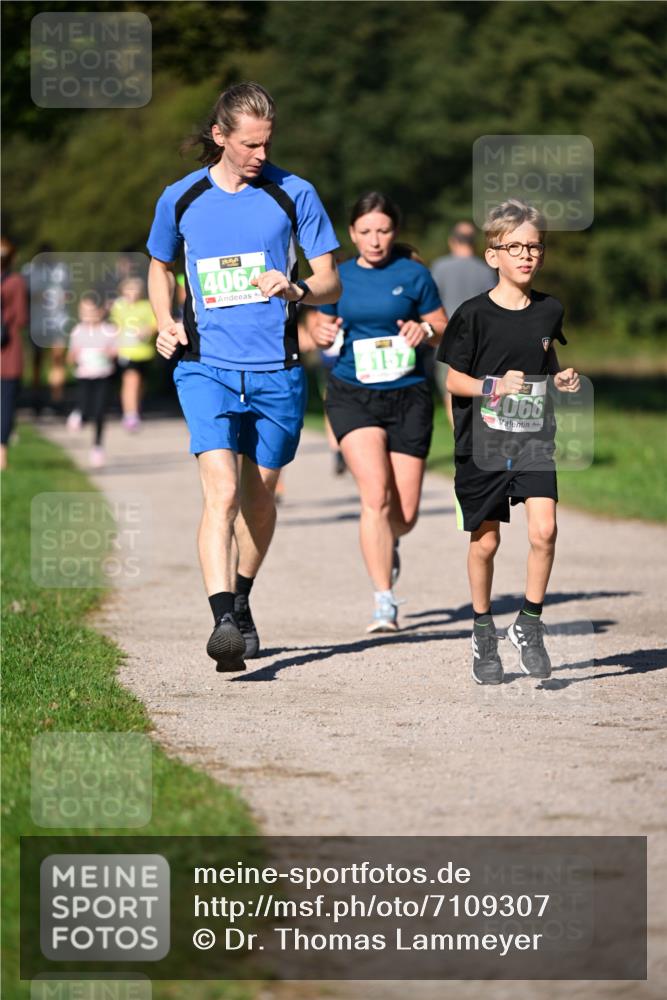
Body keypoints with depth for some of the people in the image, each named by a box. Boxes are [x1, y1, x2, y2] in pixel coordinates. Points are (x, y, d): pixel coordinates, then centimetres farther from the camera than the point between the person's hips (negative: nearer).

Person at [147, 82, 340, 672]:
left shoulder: (294, 193, 1)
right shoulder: (180, 199, 4)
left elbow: (331, 283, 3)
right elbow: (161, 266, 22)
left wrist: (296, 290, -19)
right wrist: (166, 322, 4)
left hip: (277, 372, 1)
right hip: (207, 368, -1)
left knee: (259, 495, 13)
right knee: (222, 491, -18)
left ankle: (241, 601, 36)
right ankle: (223, 621, -27)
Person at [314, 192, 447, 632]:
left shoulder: (413, 274, 2)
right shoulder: (340, 277, 7)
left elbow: (443, 325, 9)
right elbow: (325, 326, 18)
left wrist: (424, 329, -14)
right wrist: (323, 333, -5)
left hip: (407, 397, 0)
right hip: (352, 396, 0)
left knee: (405, 513, 2)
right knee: (376, 494, -19)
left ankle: (387, 544, 40)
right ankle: (384, 601, -17)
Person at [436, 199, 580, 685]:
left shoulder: (549, 311, 3)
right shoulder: (474, 314, -9)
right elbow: (452, 378, -6)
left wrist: (563, 379, 1)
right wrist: (494, 386, -21)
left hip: (534, 440, 2)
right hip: (483, 444, -2)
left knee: (544, 530, -14)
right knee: (486, 541, 6)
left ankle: (529, 624, 4)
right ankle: (483, 632, 25)